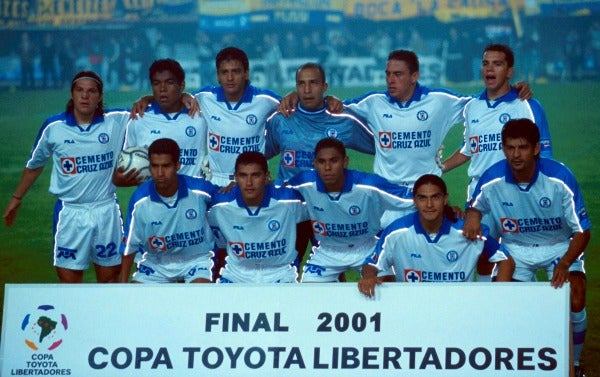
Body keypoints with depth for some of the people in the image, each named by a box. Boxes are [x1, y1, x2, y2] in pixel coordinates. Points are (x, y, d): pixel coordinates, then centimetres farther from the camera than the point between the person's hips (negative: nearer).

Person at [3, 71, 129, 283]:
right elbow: (34, 164, 15)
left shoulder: (116, 123, -1)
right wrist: (17, 198, 22)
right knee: (69, 281, -1)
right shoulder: (54, 128, 0)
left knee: (110, 279, 9)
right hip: (71, 212, -1)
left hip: (106, 210, 1)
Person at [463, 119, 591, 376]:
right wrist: (472, 217, -20)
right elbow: (476, 206, 5)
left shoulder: (560, 178, -27)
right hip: (515, 248, 2)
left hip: (560, 246, -2)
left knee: (574, 303, -21)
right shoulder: (492, 180, -19)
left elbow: (582, 230, -19)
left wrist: (565, 263, -35)